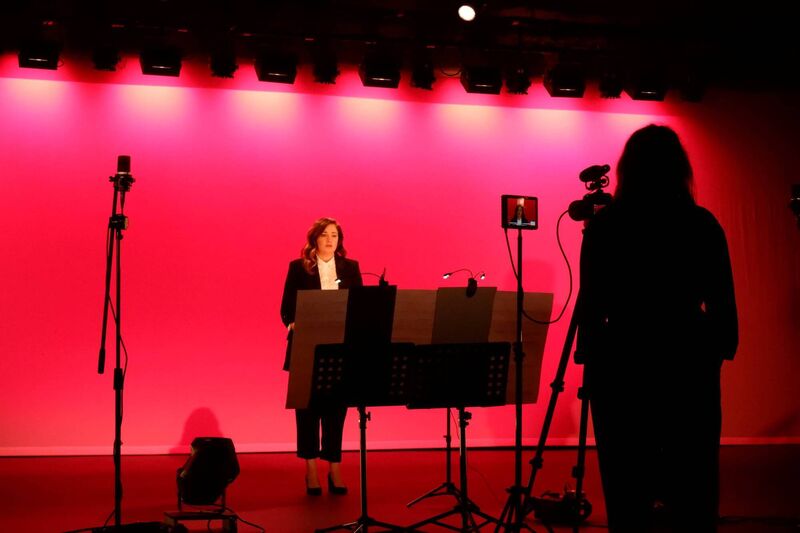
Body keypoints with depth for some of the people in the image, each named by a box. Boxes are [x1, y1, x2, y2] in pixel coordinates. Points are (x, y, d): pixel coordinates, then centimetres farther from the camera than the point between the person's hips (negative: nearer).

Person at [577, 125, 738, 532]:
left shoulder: (604, 224, -4)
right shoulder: (703, 224, 0)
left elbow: (591, 304, -7)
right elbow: (723, 305, 0)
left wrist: (588, 355, 4)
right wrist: (721, 353, 13)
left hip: (624, 365, -1)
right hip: (688, 365, 2)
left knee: (628, 494, 6)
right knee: (694, 492, 10)